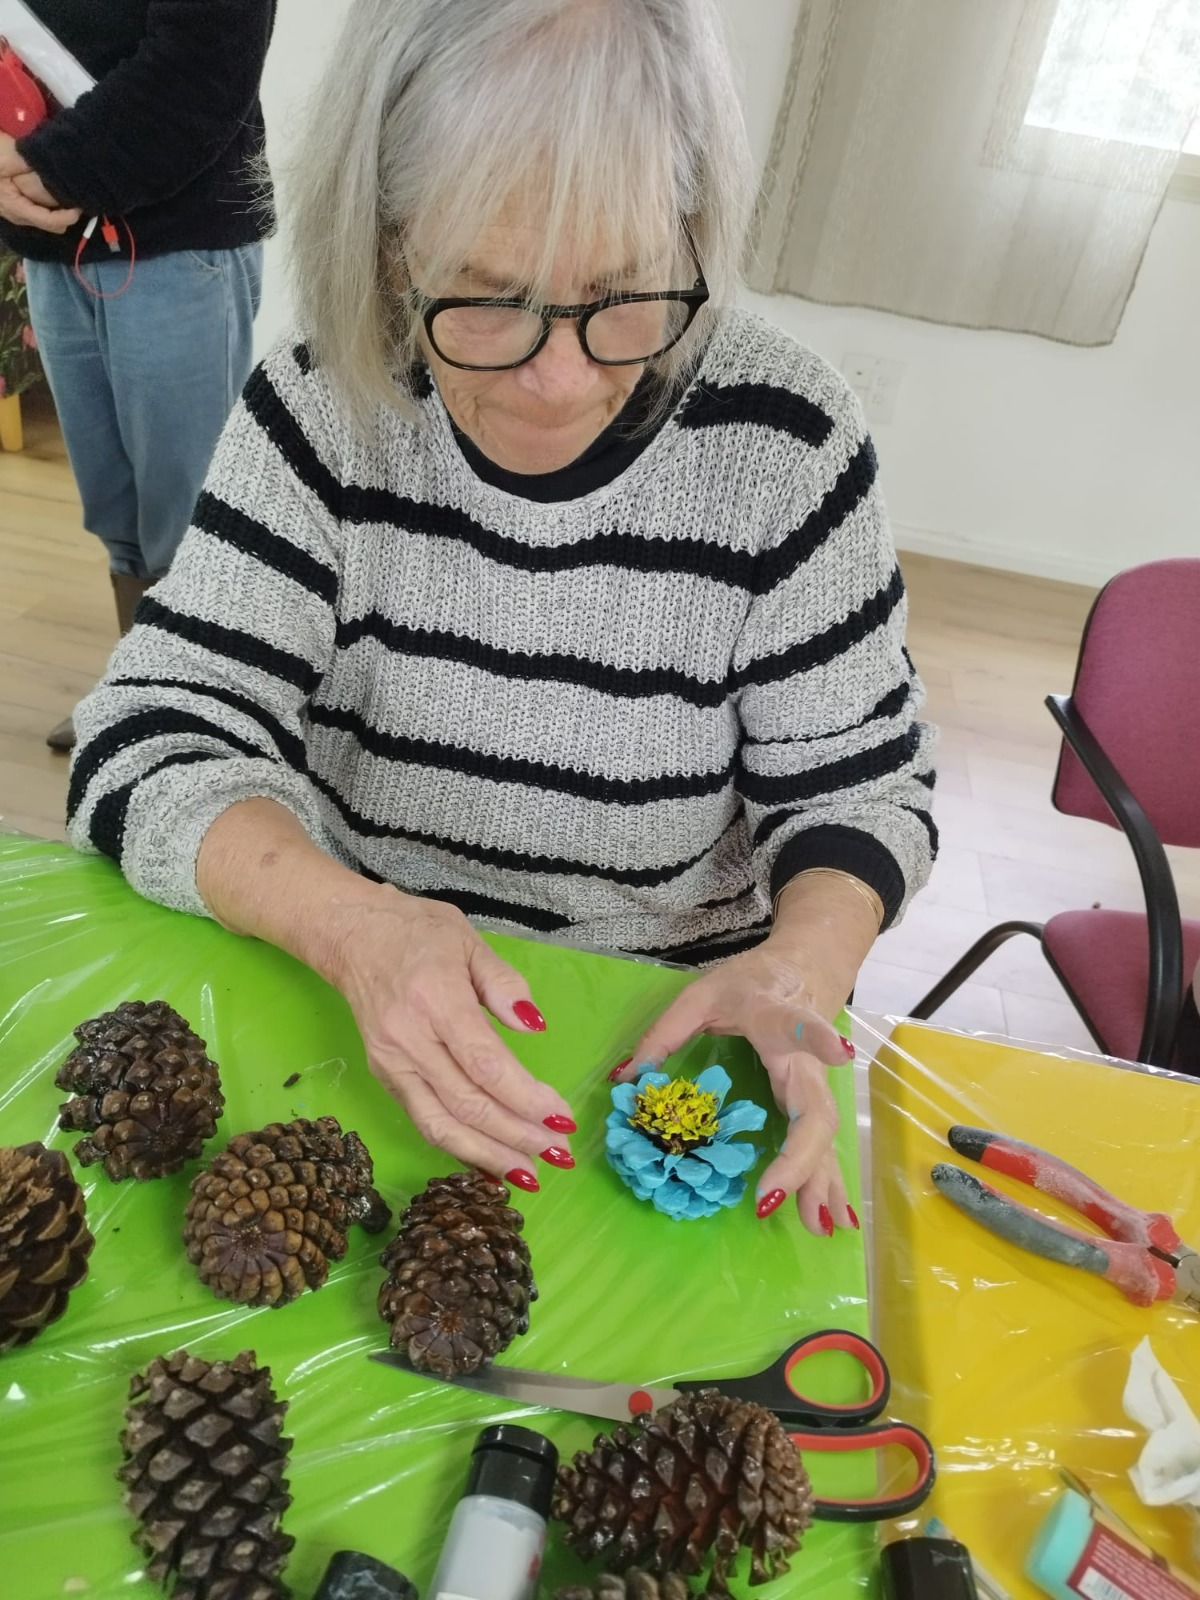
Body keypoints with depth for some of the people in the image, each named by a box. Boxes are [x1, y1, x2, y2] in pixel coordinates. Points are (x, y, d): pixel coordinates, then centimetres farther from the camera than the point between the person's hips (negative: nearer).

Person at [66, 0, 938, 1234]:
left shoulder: (783, 439, -13)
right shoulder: (323, 407, -10)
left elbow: (859, 786, -4)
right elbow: (148, 744, -12)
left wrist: (796, 970, -25)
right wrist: (350, 921, -32)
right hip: (342, 995, 1)